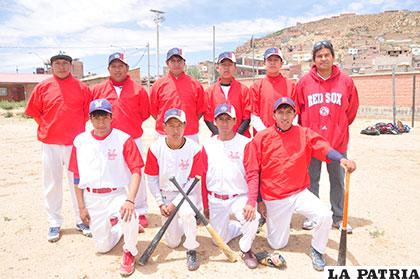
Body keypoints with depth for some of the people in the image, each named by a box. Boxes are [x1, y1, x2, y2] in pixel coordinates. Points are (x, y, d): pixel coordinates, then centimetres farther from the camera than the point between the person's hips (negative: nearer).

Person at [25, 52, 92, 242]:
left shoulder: (82, 88, 2)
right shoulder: (42, 87, 3)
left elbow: (87, 112, 9)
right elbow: (34, 112, 10)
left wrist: (76, 129, 7)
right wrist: (48, 128, 6)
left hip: (75, 143, -1)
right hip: (50, 144, 1)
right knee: (52, 184, 8)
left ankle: (81, 220, 20)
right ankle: (54, 223, 21)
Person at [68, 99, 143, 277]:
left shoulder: (123, 139, -11)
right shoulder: (80, 141, -1)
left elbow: (136, 172, -16)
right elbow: (77, 177, 5)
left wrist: (130, 200, -29)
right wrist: (81, 207, 3)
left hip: (117, 194, -3)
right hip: (92, 199, 3)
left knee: (128, 215, -35)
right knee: (103, 247, 9)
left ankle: (129, 252, -4)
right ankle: (115, 225, 43)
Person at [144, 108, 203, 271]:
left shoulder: (194, 148, -15)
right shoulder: (155, 148, -11)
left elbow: (193, 180, -12)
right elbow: (152, 179, -3)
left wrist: (175, 203, -17)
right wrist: (160, 203, -8)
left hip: (188, 192, -2)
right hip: (165, 194, 2)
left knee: (186, 213, -36)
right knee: (172, 243, 4)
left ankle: (191, 251, -10)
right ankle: (187, 221, 37)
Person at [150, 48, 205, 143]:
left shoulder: (195, 84, 4)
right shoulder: (158, 84, 4)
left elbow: (200, 110, 8)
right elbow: (153, 110, 9)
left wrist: (189, 123, 1)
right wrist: (164, 124, 2)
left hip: (190, 136, 0)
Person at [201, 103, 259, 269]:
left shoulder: (245, 143, -9)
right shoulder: (208, 146, 1)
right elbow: (204, 178, 7)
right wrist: (205, 205, 9)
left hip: (239, 197, -3)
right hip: (215, 200, 4)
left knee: (251, 218, -31)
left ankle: (246, 249, 0)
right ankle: (241, 227, 38)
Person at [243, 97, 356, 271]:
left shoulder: (304, 134, -2)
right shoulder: (261, 138, -7)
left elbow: (324, 148, -20)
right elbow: (252, 173, -7)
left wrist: (341, 159, -41)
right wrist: (252, 202, -14)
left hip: (300, 194, 1)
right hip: (274, 199, -1)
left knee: (325, 216, -23)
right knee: (277, 244, 8)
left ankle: (317, 250, 8)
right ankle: (267, 216, 39)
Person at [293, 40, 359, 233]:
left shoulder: (345, 81, 0)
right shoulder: (305, 82, -2)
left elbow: (352, 108, 11)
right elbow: (298, 108, 5)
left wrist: (340, 127, 12)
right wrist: (307, 129, 7)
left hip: (338, 140, 1)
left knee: (338, 181, 10)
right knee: (311, 180, 9)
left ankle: (339, 217, 25)